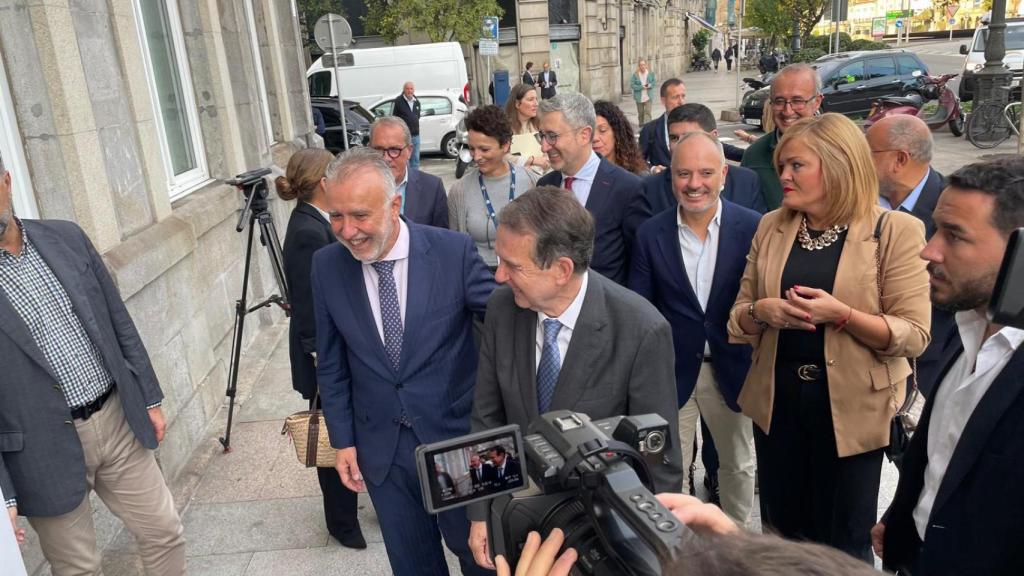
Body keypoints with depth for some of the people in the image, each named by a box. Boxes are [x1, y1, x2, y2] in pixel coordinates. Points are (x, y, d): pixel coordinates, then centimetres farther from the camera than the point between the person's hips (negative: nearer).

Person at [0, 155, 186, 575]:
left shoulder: (66, 238, 0)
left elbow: (120, 323, 8)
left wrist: (150, 398, 10)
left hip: (119, 421, 4)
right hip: (44, 451, -4)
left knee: (163, 533, 15)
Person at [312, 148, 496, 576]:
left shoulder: (454, 251, -16)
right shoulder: (326, 266, -6)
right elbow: (331, 363, 3)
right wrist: (342, 440, 3)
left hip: (455, 435, -2)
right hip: (379, 447, 2)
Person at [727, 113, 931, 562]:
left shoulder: (895, 230, -10)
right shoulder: (771, 226, 3)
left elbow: (914, 335, -12)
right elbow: (737, 320, 7)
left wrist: (841, 314, -26)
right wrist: (761, 310, -15)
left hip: (851, 407, -4)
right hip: (777, 401, 4)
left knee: (843, 545, 12)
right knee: (780, 534, 18)